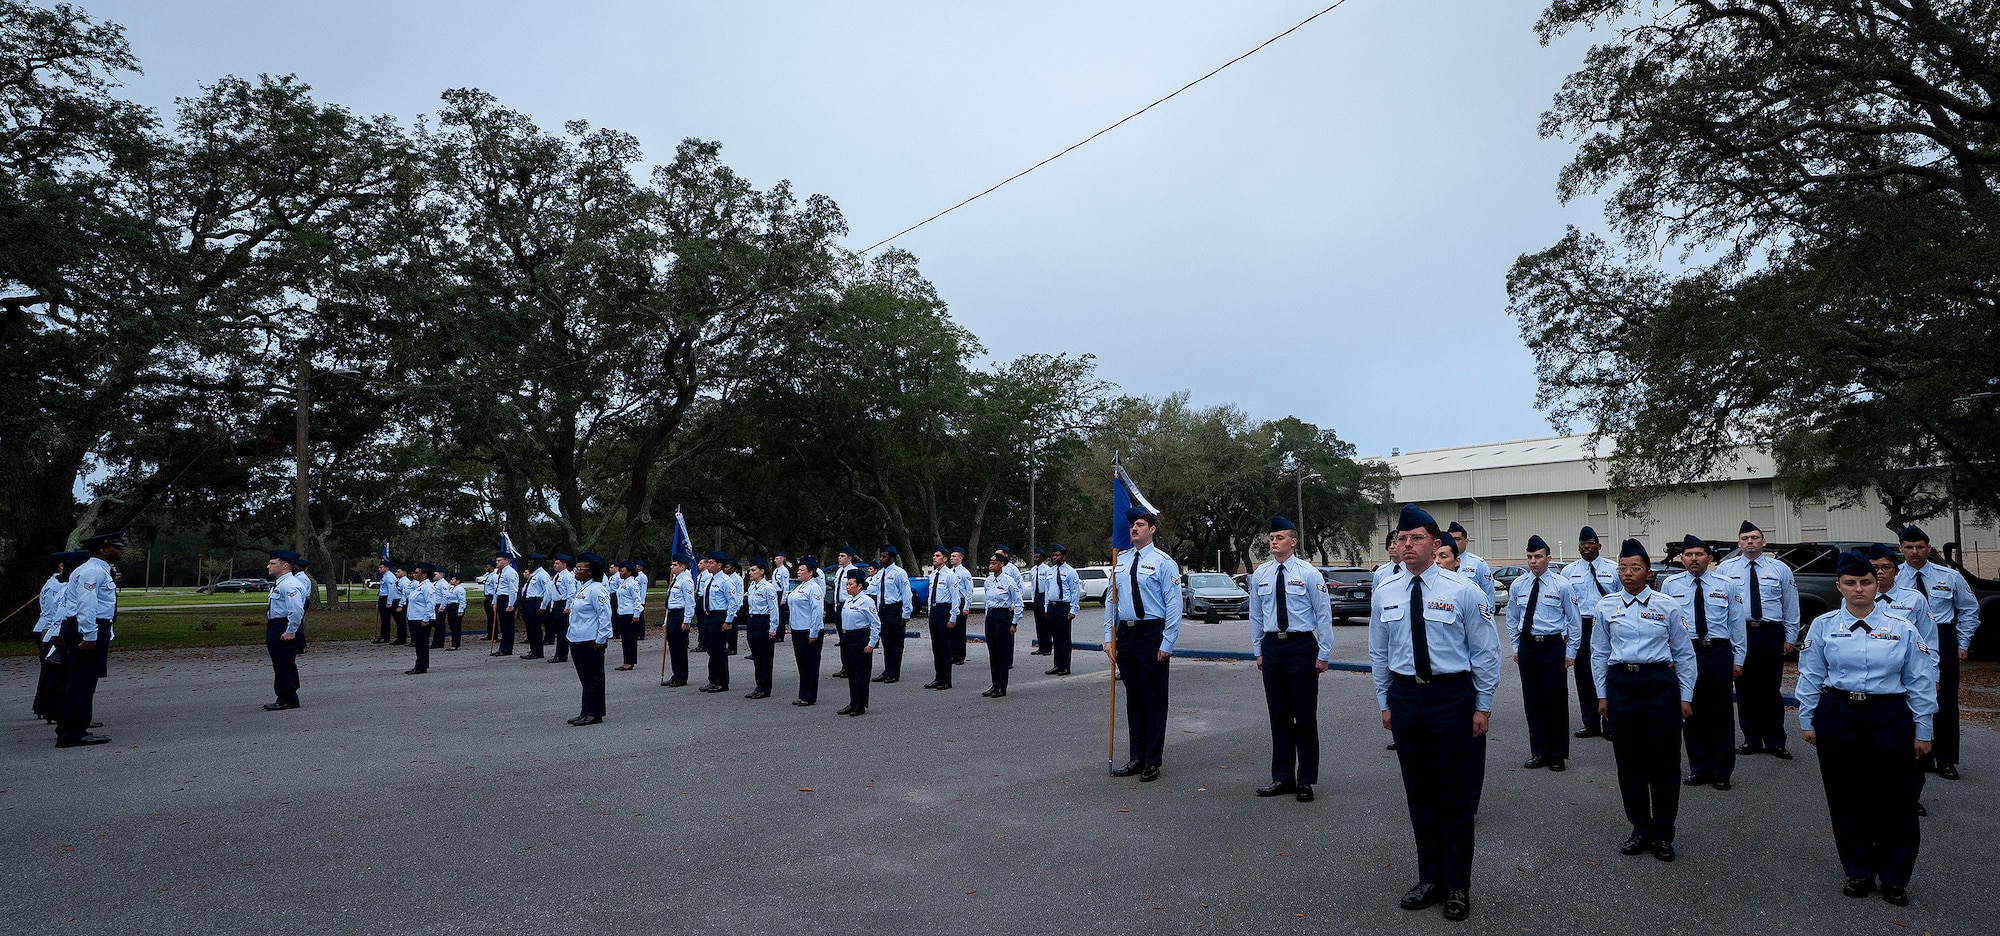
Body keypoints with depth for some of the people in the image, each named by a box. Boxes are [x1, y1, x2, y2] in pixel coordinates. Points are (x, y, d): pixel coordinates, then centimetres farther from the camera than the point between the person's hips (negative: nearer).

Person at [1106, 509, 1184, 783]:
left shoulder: (1163, 562, -6)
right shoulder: (1120, 561, 10)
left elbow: (1174, 604, -9)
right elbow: (1112, 601, 13)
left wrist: (1167, 643, -14)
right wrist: (1109, 637, 7)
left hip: (1152, 633, -5)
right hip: (1125, 633, 5)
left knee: (1154, 699, 3)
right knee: (1133, 698, 13)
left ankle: (1153, 762, 14)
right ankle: (1136, 758, 24)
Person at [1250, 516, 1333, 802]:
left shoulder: (1309, 573, -5)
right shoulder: (1260, 574, 6)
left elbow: (1324, 615, -4)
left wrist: (1323, 655, -6)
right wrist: (1258, 651, 11)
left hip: (1301, 646, -4)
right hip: (1271, 646, 4)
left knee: (1305, 715, 1)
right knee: (1278, 715, 10)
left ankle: (1306, 780, 13)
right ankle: (1282, 778, 21)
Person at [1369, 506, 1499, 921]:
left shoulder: (1463, 590, -8)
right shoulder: (1385, 592, 3)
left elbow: (1486, 651, -4)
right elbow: (1379, 653, 11)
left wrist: (1483, 706, -5)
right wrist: (1385, 702, 10)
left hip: (1453, 696, -3)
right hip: (1404, 696, 4)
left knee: (1456, 796, 6)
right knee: (1419, 795, 12)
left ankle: (1457, 887, 22)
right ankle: (1430, 879, 28)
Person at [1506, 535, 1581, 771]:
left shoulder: (1561, 585, -4)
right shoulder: (1518, 585, 5)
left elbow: (1575, 620, 1)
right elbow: (1512, 619, 14)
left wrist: (1571, 651, -1)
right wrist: (1516, 647, 10)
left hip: (1553, 646, -3)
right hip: (1527, 646, 3)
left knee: (1556, 701, 2)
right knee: (1532, 701, 8)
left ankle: (1558, 755, 14)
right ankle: (1539, 752, 19)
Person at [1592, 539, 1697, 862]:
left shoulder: (1667, 606, 0)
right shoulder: (1606, 607, 4)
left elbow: (1684, 653, 4)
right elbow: (1599, 654, 9)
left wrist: (1686, 697, 2)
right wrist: (1602, 695, 7)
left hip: (1660, 683, -1)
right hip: (1620, 684, 2)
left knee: (1664, 760, 4)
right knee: (1629, 761, 8)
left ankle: (1663, 835, 19)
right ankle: (1640, 830, 23)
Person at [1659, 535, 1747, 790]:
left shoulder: (1727, 585, 3)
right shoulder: (1670, 585, 3)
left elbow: (1737, 622, 4)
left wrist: (1738, 658, 1)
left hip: (1719, 652, 0)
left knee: (1721, 711, 6)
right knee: (1691, 711, 7)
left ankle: (1721, 772, 18)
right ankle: (1698, 769, 20)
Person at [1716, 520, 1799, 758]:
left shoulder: (1780, 569, 6)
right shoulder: (1725, 569, 4)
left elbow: (1791, 605, 8)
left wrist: (1790, 636, 3)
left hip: (1771, 634, 0)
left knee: (1772, 689, 5)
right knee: (1745, 689, 6)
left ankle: (1775, 742, 15)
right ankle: (1752, 739, 17)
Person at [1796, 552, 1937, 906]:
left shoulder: (1902, 627, -1)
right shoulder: (1823, 625, 0)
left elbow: (1921, 682, 3)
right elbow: (1810, 676, 5)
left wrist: (1922, 730, 3)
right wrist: (1807, 720, 5)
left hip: (1890, 717, 0)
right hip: (1838, 716, 1)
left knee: (1894, 798, 6)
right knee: (1846, 797, 8)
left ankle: (1895, 877, 24)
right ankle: (1859, 872, 25)